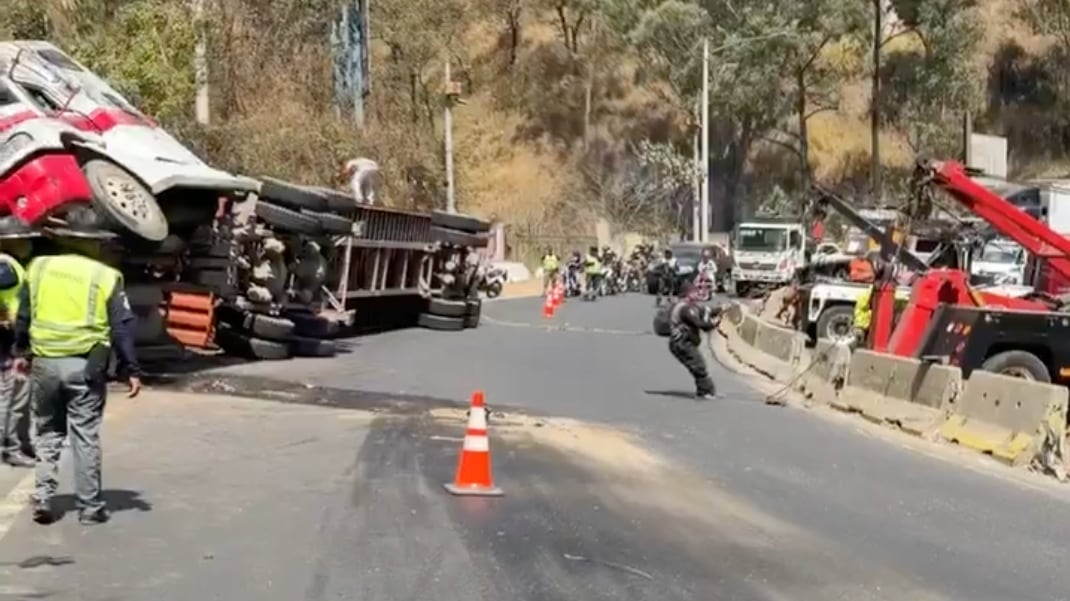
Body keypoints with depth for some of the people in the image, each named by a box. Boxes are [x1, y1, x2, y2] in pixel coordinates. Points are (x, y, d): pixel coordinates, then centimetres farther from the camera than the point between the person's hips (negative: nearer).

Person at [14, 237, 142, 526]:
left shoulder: (39, 267, 6)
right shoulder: (106, 277, -2)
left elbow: (23, 315, 11)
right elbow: (122, 328, -3)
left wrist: (21, 351, 24)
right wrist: (131, 369, 0)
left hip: (44, 363, 3)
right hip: (85, 365, -3)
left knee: (48, 433, 16)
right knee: (85, 436, 3)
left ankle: (43, 498, 8)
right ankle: (89, 507, 6)